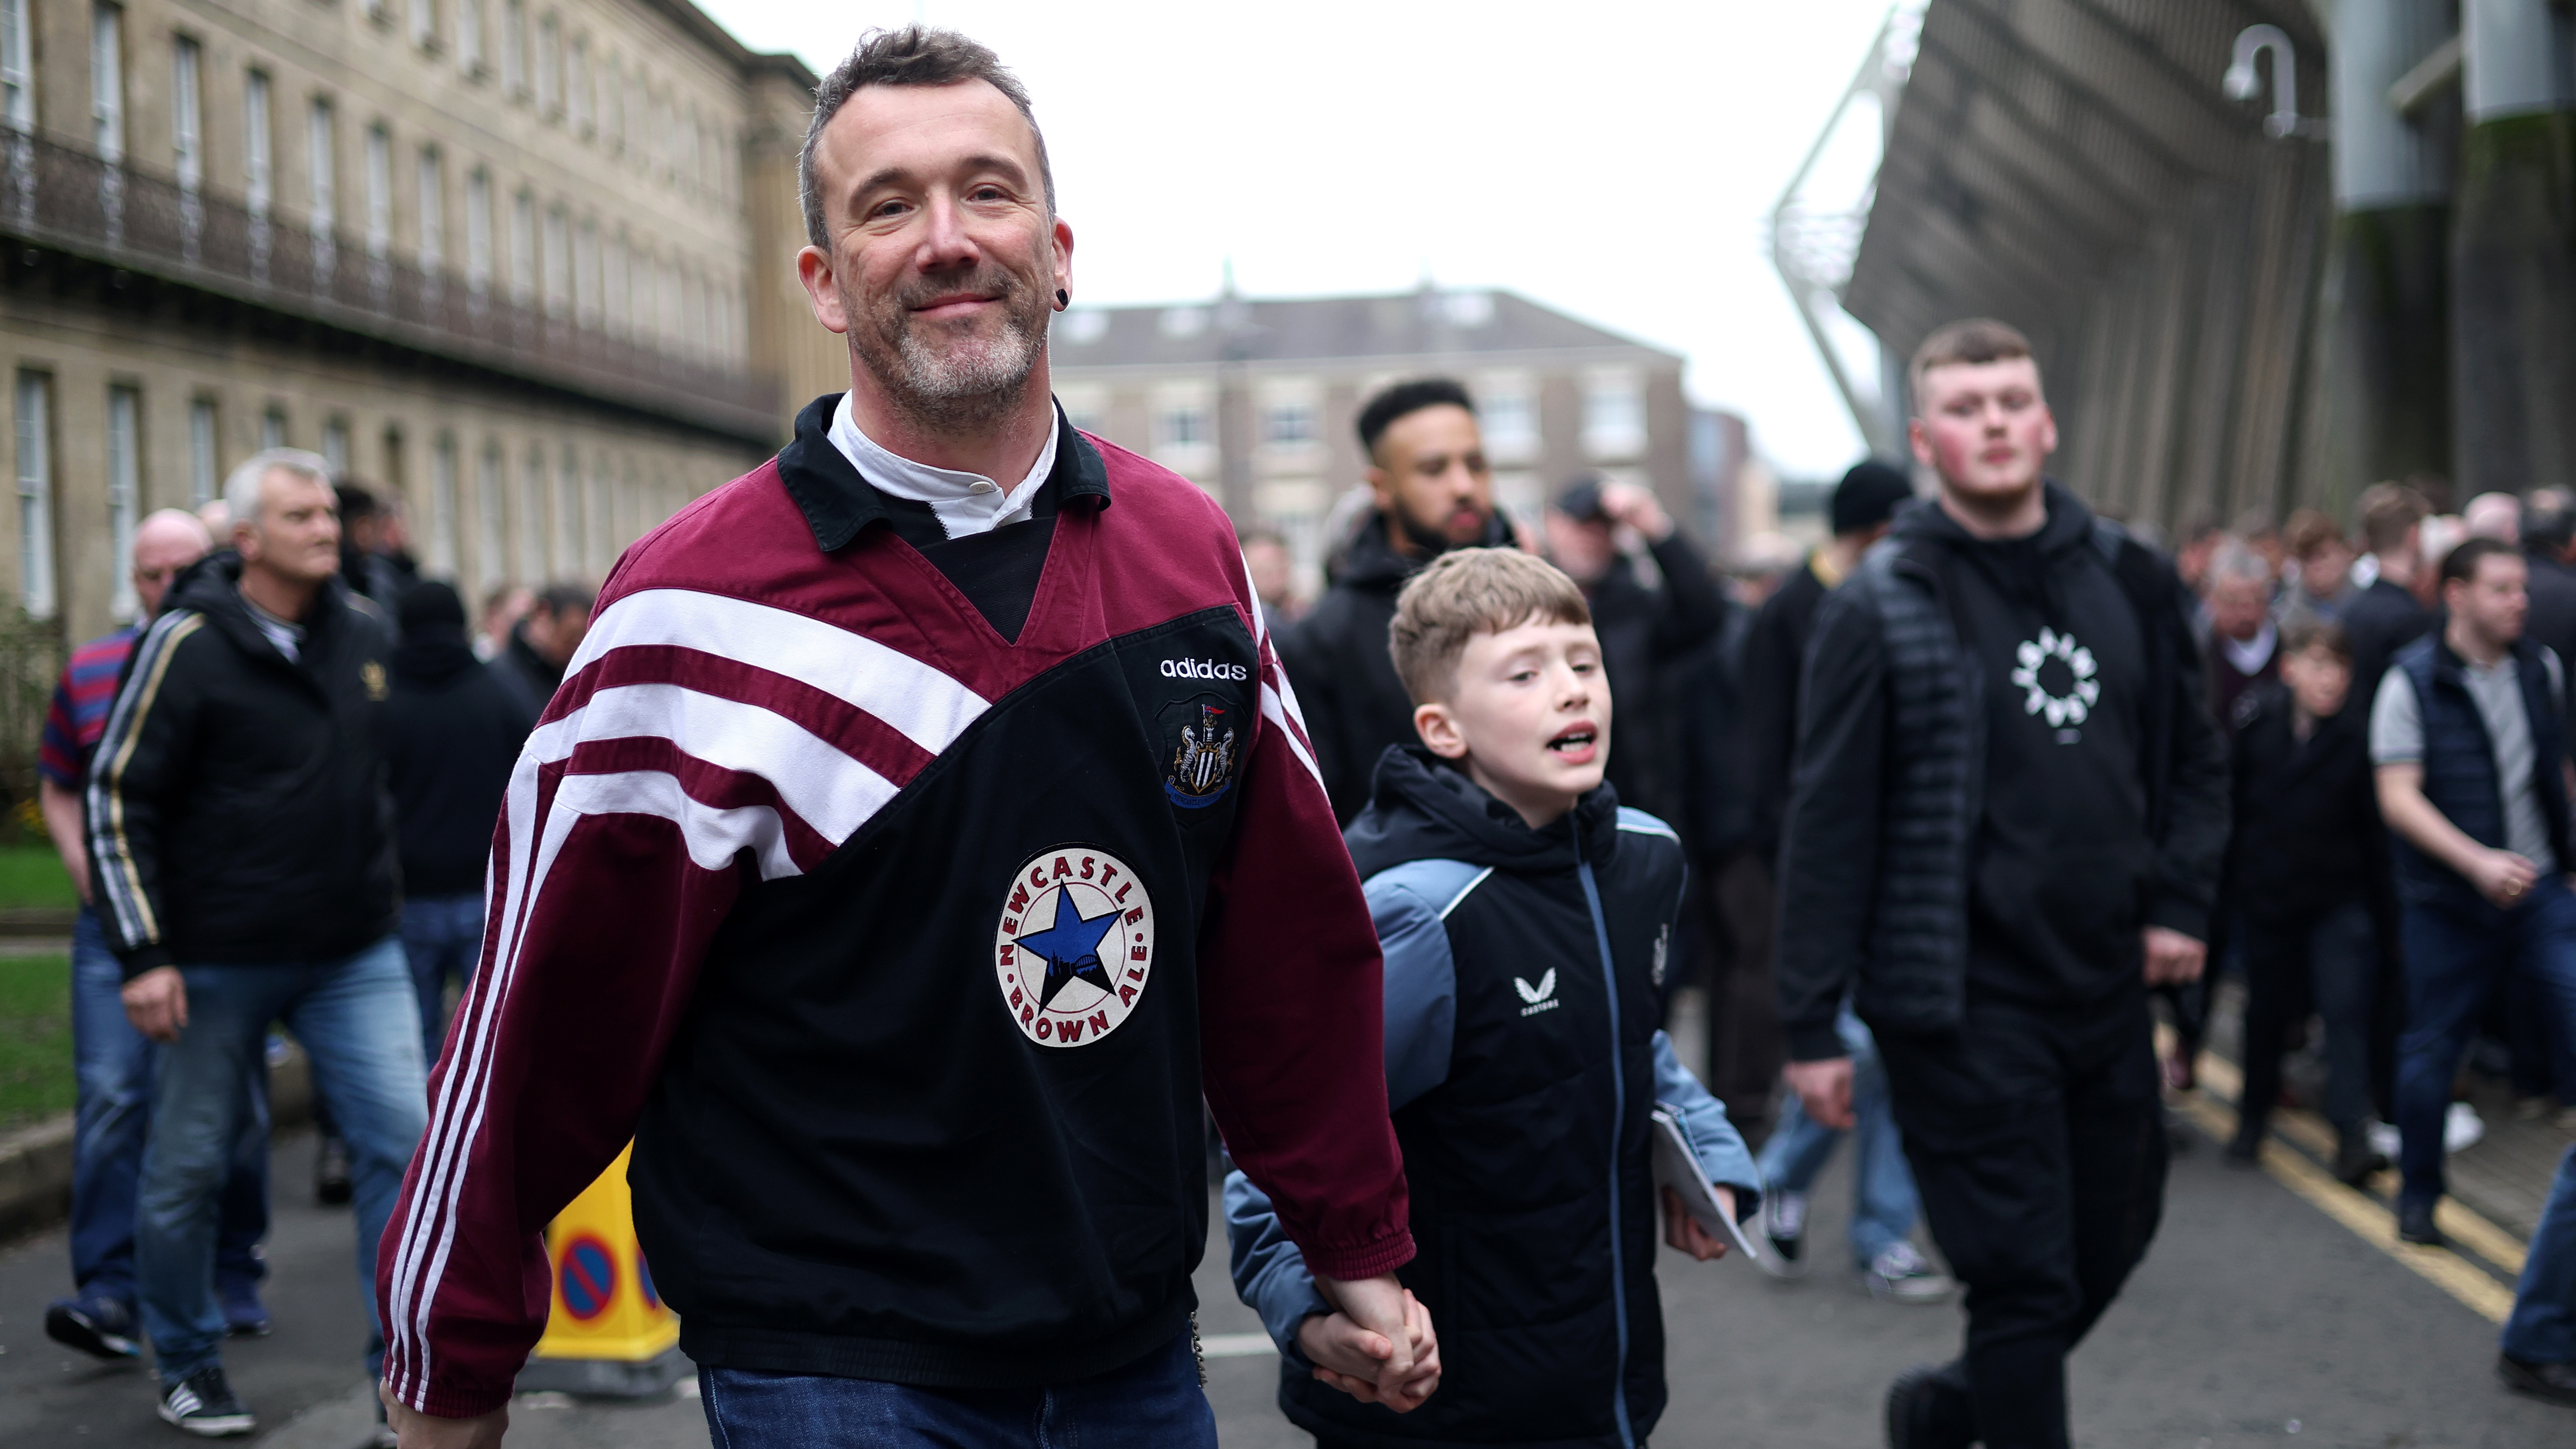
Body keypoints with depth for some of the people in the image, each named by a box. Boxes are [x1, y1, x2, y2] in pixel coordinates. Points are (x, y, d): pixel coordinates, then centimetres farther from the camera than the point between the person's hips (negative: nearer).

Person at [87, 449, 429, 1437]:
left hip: (355, 955, 4)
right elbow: (118, 800, -9)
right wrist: (144, 954, -14)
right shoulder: (188, 646, -11)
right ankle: (188, 1366, 26)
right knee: (188, 1169, 7)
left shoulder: (365, 632, 5)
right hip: (222, 962, -4)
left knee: (404, 1141, -6)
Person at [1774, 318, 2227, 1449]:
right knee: (2027, 1283, -3)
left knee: (2109, 1246, 16)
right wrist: (1810, 1025, -9)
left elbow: (2193, 757, 17)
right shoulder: (1880, 607, -7)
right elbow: (1828, 824, -8)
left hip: (2107, 987, 6)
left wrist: (2181, 905, 1)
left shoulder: (2128, 582, 7)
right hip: (1964, 1004, -6)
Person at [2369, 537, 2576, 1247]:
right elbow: (2398, 798, -13)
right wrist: (2478, 863, -22)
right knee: (2431, 1048, 7)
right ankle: (2417, 1194, 24)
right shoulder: (2411, 682, -9)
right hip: (2448, 901, -3)